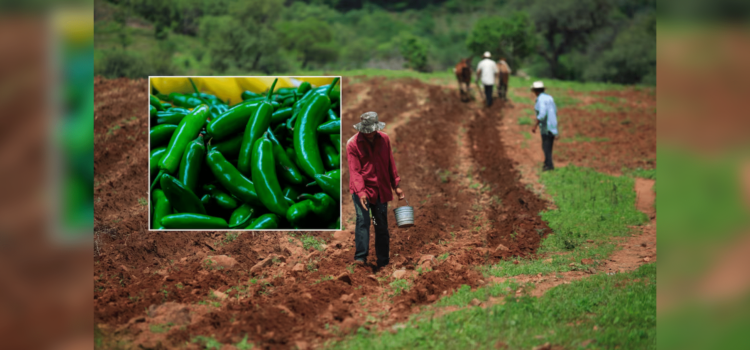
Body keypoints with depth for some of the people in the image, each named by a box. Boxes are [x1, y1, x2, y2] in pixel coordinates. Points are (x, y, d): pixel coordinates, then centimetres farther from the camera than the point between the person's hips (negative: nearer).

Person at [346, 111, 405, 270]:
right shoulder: (353, 144, -9)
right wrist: (361, 192, -25)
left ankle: (383, 261, 16)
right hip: (362, 190, -4)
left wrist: (396, 185, 13)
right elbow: (355, 171, -15)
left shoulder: (384, 139, 4)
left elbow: (391, 164, 14)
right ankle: (360, 257, -24)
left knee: (382, 225, 8)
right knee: (363, 220, -20)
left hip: (381, 190, 4)